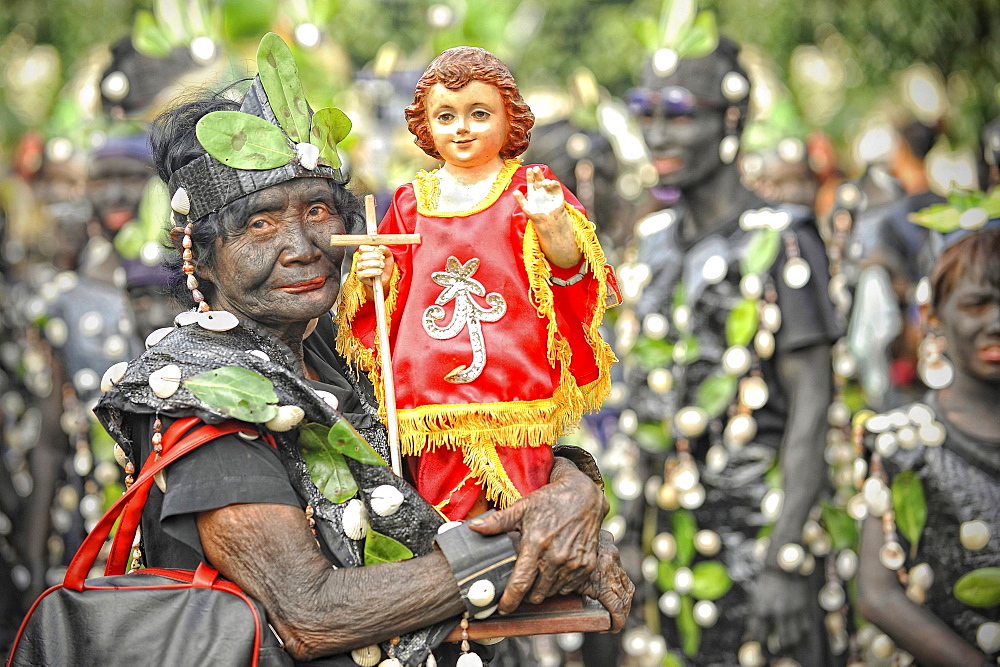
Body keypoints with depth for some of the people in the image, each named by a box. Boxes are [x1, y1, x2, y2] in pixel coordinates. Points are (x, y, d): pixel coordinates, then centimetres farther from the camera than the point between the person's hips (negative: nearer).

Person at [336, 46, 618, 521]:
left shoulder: (527, 187, 2)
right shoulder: (412, 200, 11)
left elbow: (569, 266, -6)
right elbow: (394, 291, 19)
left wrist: (550, 223, -23)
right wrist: (375, 277, -2)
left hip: (512, 380, -3)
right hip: (432, 389, 3)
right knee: (446, 508, 3)